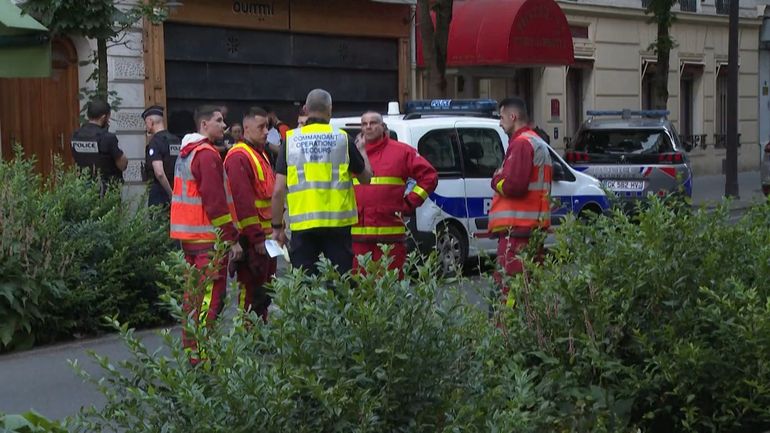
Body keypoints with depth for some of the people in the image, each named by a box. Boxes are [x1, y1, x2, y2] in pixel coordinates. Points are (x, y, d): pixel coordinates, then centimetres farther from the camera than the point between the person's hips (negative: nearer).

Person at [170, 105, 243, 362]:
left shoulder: (186, 153, 18)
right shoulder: (207, 154, -14)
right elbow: (215, 201, -20)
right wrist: (232, 239, -18)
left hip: (187, 235, 10)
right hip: (208, 237, -10)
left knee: (194, 293, 17)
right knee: (211, 298, -9)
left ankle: (190, 348, 23)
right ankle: (200, 356, -12)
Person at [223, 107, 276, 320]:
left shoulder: (261, 154, 19)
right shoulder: (239, 157, -13)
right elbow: (242, 201, -20)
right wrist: (256, 237, -21)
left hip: (265, 236, 10)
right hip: (252, 239, -10)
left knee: (265, 292, 14)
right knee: (252, 293, -7)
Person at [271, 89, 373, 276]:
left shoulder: (291, 140, 1)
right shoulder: (342, 138, 1)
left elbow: (278, 191, -1)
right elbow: (366, 177, 11)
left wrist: (277, 227, 8)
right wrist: (362, 150, 29)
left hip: (302, 224, 0)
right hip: (337, 223, 0)